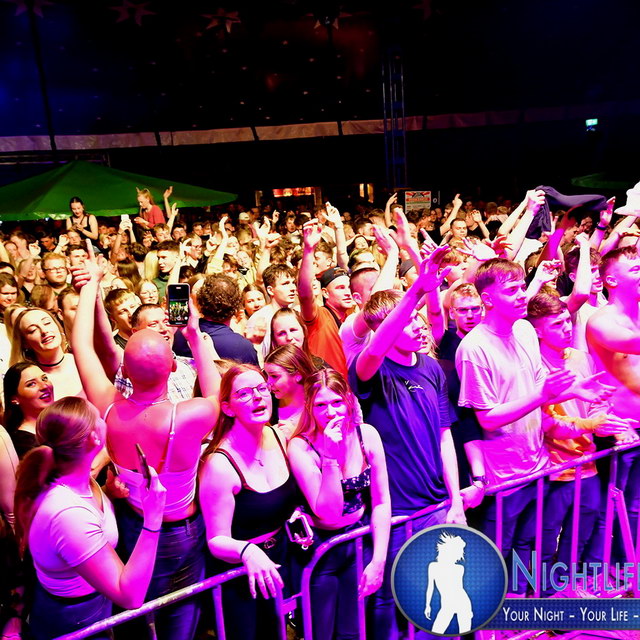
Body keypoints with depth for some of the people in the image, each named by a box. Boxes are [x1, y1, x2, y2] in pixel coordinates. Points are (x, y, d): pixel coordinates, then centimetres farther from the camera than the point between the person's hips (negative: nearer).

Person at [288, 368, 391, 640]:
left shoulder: (367, 435, -10)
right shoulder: (301, 447, -19)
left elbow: (382, 501, -4)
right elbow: (328, 513, -23)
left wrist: (379, 560, -6)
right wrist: (330, 458, -32)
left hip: (361, 542, 3)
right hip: (320, 550, -3)